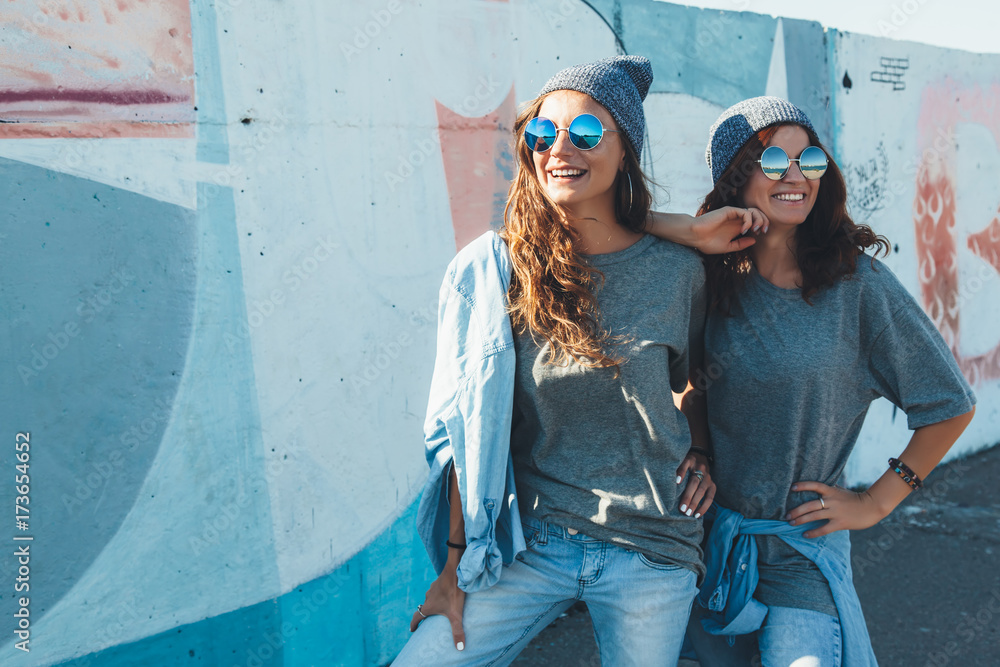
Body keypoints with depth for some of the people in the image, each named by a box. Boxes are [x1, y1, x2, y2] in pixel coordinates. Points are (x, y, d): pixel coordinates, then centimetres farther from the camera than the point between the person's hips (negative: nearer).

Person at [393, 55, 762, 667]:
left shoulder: (677, 270, -4)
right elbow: (464, 430, -4)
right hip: (528, 541, 0)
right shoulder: (488, 271, -7)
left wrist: (700, 454, 2)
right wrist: (455, 564, -1)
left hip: (651, 554, 1)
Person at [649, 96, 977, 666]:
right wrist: (696, 234, -18)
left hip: (803, 550, -2)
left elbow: (952, 406, -3)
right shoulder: (711, 274, -6)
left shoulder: (855, 281, -11)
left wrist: (876, 502, -2)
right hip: (707, 536, 2)